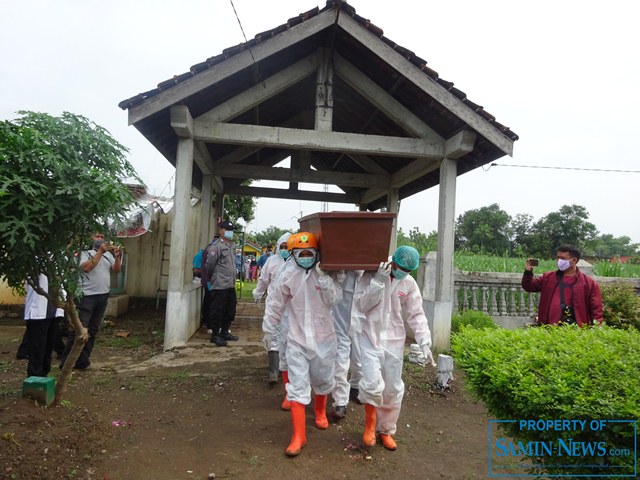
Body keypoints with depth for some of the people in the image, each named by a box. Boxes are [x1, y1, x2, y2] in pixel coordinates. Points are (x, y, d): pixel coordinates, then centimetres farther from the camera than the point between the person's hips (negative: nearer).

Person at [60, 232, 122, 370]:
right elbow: (86, 267, -20)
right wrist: (100, 252, -21)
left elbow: (117, 269, 2)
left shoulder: (108, 254, 12)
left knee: (93, 330, 10)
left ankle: (82, 360, 19)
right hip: (87, 296, -6)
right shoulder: (85, 253, -4)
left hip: (103, 296, 6)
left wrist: (117, 256, -15)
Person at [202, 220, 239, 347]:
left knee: (230, 311, 16)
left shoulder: (232, 245, 13)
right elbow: (208, 264, -13)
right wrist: (207, 281, -5)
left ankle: (225, 332, 29)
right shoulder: (216, 246, -12)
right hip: (220, 285, -8)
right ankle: (215, 335, 12)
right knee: (217, 311, 0)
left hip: (231, 285, 8)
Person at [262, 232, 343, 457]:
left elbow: (335, 299, -19)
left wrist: (323, 277, -27)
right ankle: (299, 435, 8)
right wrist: (268, 330, 12)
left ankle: (320, 411, 49)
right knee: (298, 385, -3)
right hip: (297, 339, -1)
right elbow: (276, 305, 4)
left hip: (323, 337, 1)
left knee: (322, 380, 19)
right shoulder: (288, 276, -6)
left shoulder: (326, 273, -7)